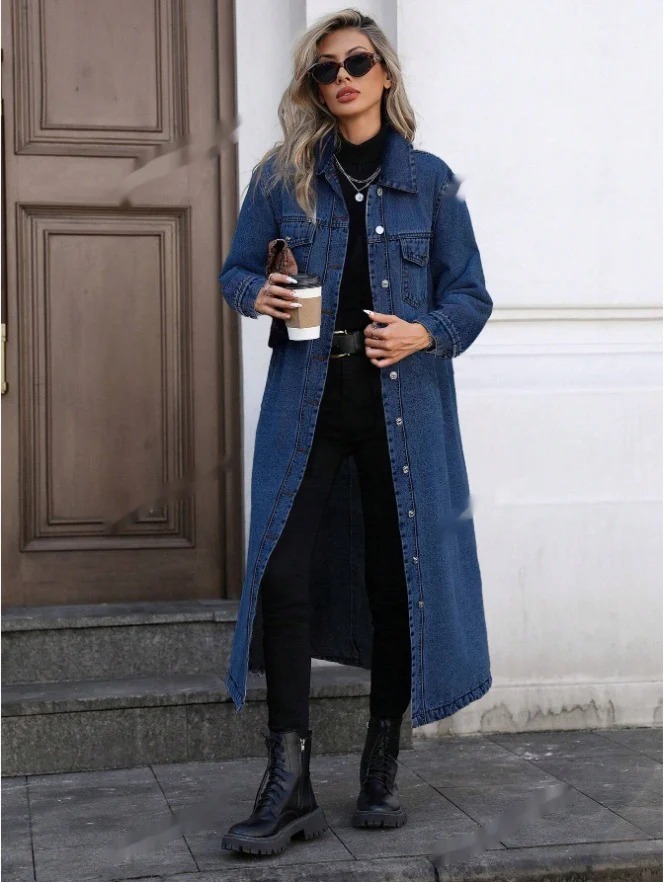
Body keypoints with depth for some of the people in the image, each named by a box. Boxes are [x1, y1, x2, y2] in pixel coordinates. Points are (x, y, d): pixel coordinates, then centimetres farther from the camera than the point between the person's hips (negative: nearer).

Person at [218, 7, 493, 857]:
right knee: (280, 572, -10)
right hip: (305, 396, 0)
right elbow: (236, 269, 13)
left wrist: (424, 333, -14)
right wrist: (257, 294, -11)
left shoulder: (428, 179, 6)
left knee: (398, 580, 4)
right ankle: (289, 788, -2)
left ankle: (381, 771, 21)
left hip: (403, 400, 0)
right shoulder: (283, 175, 7)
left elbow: (471, 294, 6)